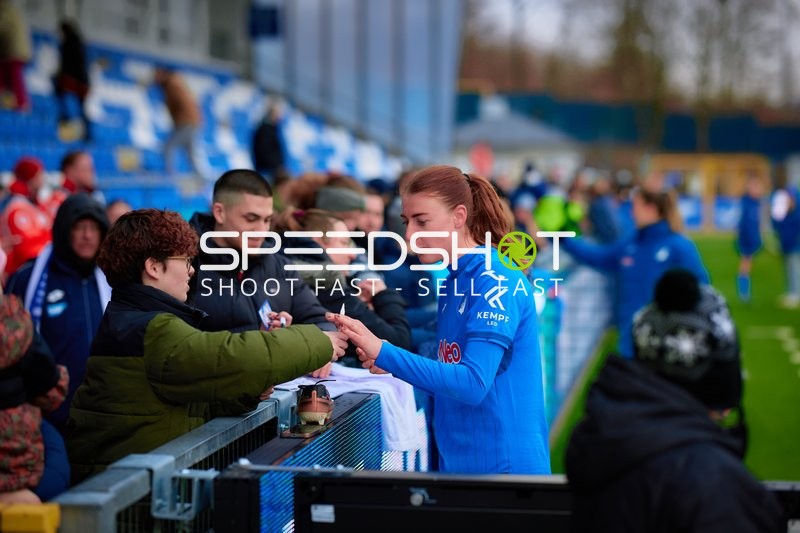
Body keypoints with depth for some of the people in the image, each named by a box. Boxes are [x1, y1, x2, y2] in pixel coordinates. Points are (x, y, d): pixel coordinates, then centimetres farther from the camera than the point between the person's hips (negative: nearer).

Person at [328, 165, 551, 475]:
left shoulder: (495, 280, -16)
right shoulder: (454, 281, 10)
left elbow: (473, 384, -24)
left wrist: (383, 352, -25)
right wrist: (390, 364, 1)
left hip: (503, 465, -9)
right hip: (459, 462, 9)